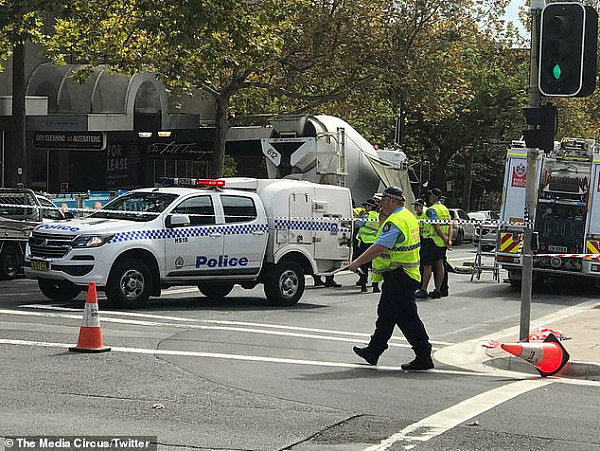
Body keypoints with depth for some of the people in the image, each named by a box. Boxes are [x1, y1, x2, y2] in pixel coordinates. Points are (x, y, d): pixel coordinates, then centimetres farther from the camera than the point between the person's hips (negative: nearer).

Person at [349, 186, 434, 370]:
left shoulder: (395, 222, -19)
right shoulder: (408, 216, 13)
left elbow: (380, 247, -27)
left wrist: (357, 262, -25)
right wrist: (384, 216, 13)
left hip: (399, 277, -11)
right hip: (403, 276, 11)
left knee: (406, 317, -6)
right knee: (386, 313, 18)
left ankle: (423, 357, -3)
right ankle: (373, 351, 28)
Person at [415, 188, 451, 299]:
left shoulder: (432, 210, -13)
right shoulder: (445, 209, 13)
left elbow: (436, 226, -20)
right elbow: (449, 226, 9)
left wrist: (445, 240, -16)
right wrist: (449, 240, 2)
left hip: (432, 240, -8)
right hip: (442, 243, 8)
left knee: (427, 265, -6)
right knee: (439, 265, 8)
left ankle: (423, 290, -6)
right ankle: (438, 290, 9)